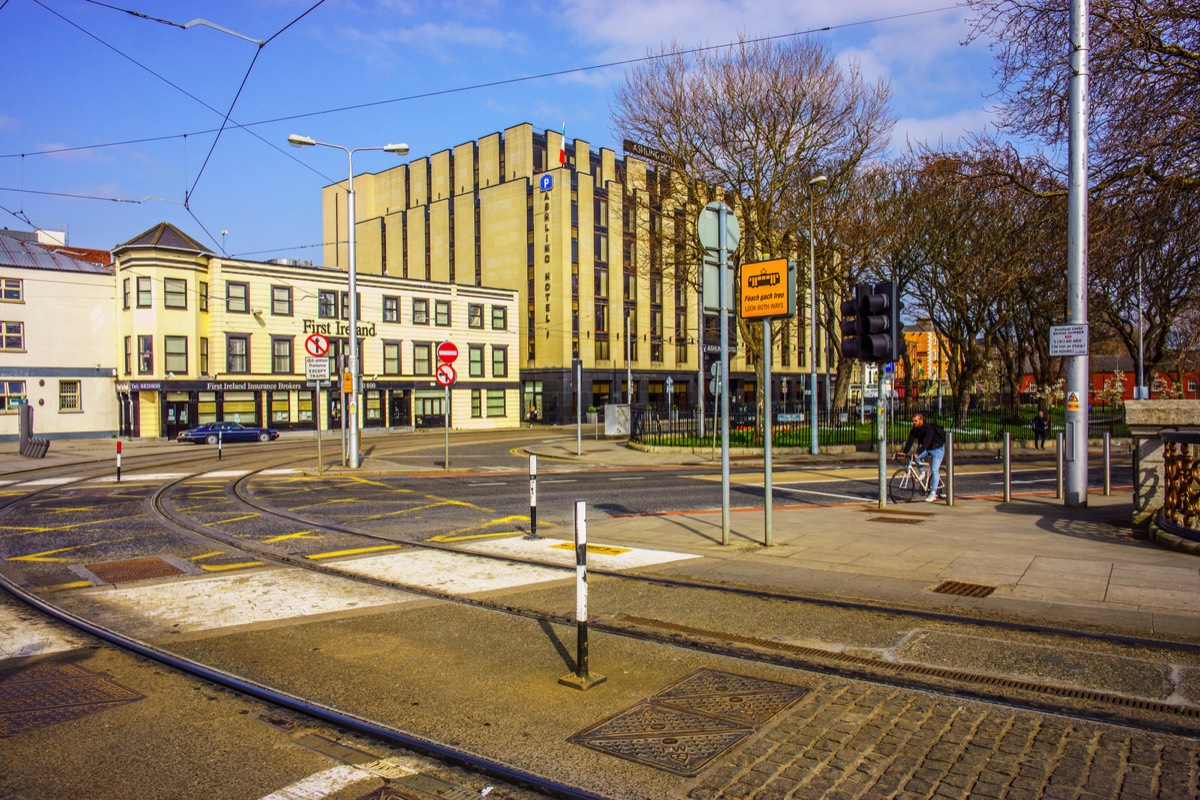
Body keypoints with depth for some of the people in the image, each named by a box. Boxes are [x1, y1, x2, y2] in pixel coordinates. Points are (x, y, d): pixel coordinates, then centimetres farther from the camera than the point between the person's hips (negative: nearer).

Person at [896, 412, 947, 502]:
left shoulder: (928, 428, -29)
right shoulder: (914, 430, -8)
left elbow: (926, 443, -41)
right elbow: (910, 441, -17)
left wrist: (918, 453, -52)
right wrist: (904, 452, -33)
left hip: (937, 449, -7)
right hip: (927, 449, 7)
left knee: (934, 470, -17)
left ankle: (933, 494, -16)